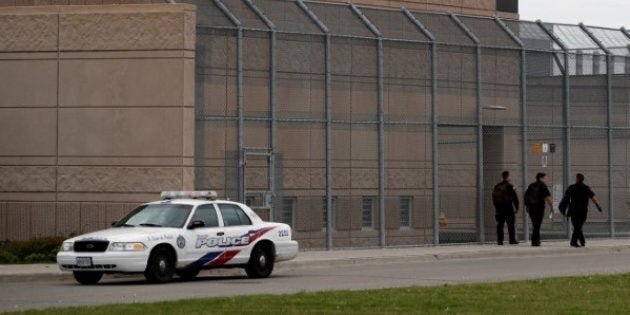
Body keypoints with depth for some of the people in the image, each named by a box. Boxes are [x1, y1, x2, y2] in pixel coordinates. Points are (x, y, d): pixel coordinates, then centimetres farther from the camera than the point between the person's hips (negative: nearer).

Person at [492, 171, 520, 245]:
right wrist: (517, 207, -3)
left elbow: (494, 197, 14)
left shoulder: (497, 186, 9)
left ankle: (499, 240, 0)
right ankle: (512, 240, 2)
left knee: (500, 225, 4)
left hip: (499, 208, 5)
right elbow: (515, 197, -10)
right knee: (511, 225, 2)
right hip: (508, 208, -5)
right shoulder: (509, 186, -8)